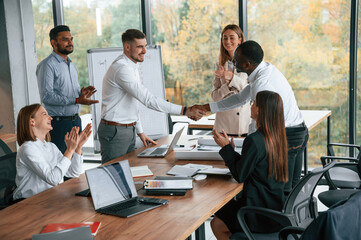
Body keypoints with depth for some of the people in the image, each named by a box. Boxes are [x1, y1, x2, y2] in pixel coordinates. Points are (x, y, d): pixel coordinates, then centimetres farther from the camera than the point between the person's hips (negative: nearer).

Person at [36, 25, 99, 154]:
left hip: (75, 120, 8)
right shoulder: (47, 65, -12)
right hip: (58, 123, -8)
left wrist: (82, 93, 0)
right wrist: (76, 100, -24)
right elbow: (46, 96, -21)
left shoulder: (71, 64, 16)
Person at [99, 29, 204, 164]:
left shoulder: (132, 67, 13)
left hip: (129, 129, 9)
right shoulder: (122, 68, -21)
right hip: (115, 132, -9)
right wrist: (185, 111, -28)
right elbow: (148, 100, -27)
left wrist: (140, 132, 19)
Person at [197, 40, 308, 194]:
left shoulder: (262, 83, -25)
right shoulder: (266, 67, 6)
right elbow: (242, 98, 16)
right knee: (292, 188, 14)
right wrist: (207, 107, 16)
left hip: (286, 137, -10)